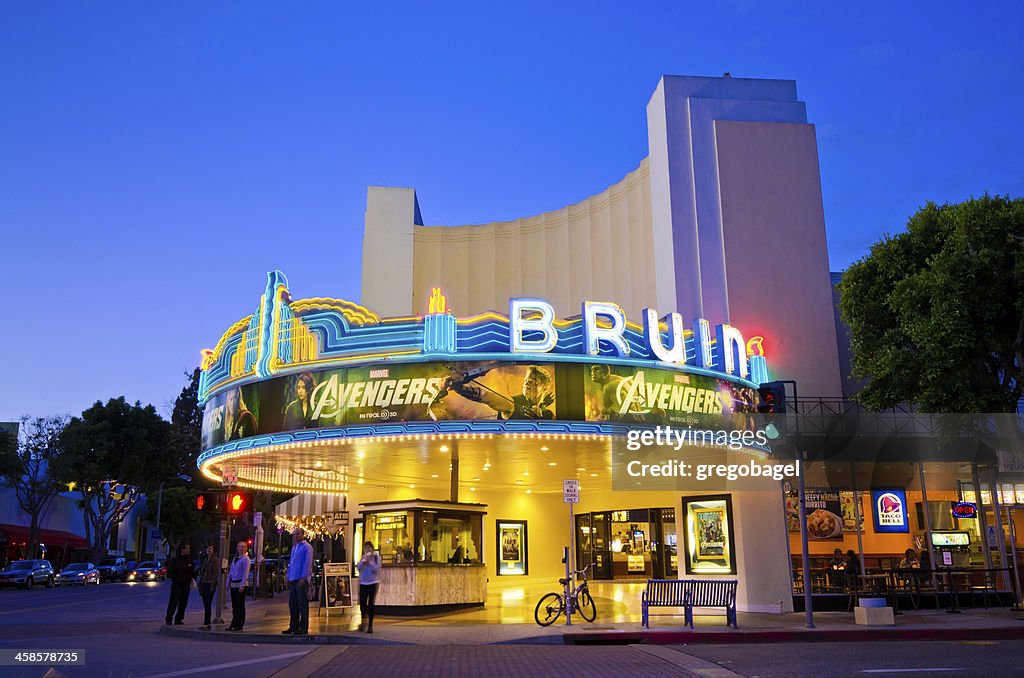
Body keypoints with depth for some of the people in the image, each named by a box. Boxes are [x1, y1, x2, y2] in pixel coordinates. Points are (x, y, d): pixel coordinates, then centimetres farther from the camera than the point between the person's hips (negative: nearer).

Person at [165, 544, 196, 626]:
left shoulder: (190, 560, 10)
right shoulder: (175, 559, -4)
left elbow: (193, 572, 18)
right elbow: (170, 572, -4)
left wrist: (193, 579, 4)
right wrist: (175, 579, -13)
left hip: (186, 585, 5)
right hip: (177, 584, -5)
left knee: (183, 603, 7)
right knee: (173, 602, -5)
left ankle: (179, 619, 15)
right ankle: (169, 619, 4)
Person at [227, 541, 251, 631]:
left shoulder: (245, 559, -7)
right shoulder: (235, 558, 17)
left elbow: (245, 573, -14)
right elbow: (231, 571, 20)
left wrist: (242, 585, -20)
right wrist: (228, 583, 13)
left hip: (241, 584, -8)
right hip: (233, 584, 8)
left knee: (240, 605, -4)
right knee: (234, 605, 12)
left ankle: (239, 625, -1)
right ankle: (234, 624, 19)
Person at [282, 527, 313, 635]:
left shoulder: (306, 547, -8)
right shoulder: (294, 547, 18)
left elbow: (307, 563, -14)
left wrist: (303, 578, -20)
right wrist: (288, 576, 16)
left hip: (301, 579, -8)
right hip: (293, 579, 8)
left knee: (302, 604, -3)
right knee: (293, 604, 10)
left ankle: (303, 628, 1)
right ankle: (293, 626, 18)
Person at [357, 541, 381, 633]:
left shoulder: (376, 557, -3)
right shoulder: (363, 557, 8)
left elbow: (376, 569, -12)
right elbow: (358, 567, -1)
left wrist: (369, 561, -20)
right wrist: (364, 561, -16)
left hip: (373, 583, -3)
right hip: (363, 582, 3)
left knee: (371, 604, -3)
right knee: (362, 603, 5)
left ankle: (370, 625, 4)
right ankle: (363, 622, 28)